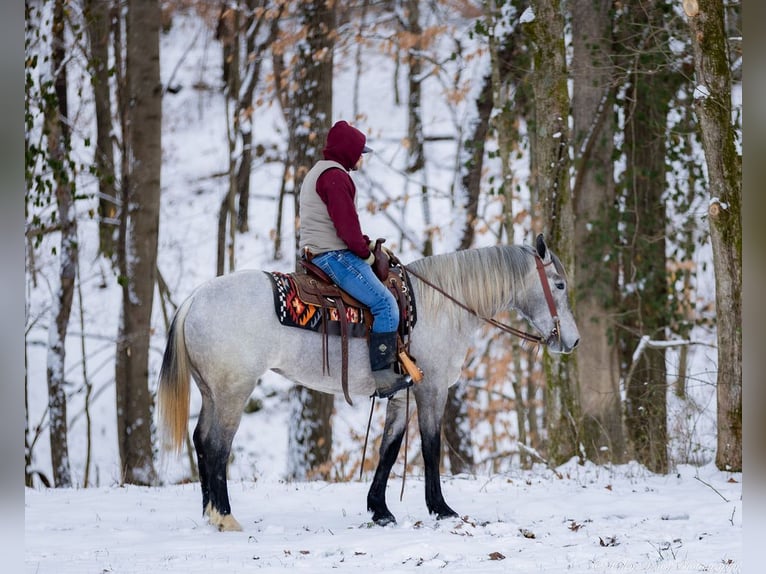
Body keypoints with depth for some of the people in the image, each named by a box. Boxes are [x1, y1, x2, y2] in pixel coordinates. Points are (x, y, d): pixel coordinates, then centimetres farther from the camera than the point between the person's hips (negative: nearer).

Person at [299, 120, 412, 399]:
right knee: (385, 303, -19)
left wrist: (362, 246, 14)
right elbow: (346, 223, -20)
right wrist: (364, 251, -6)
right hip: (334, 255, -12)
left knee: (383, 302, 19)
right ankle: (382, 375, -23)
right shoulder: (335, 176, -14)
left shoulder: (317, 173, 22)